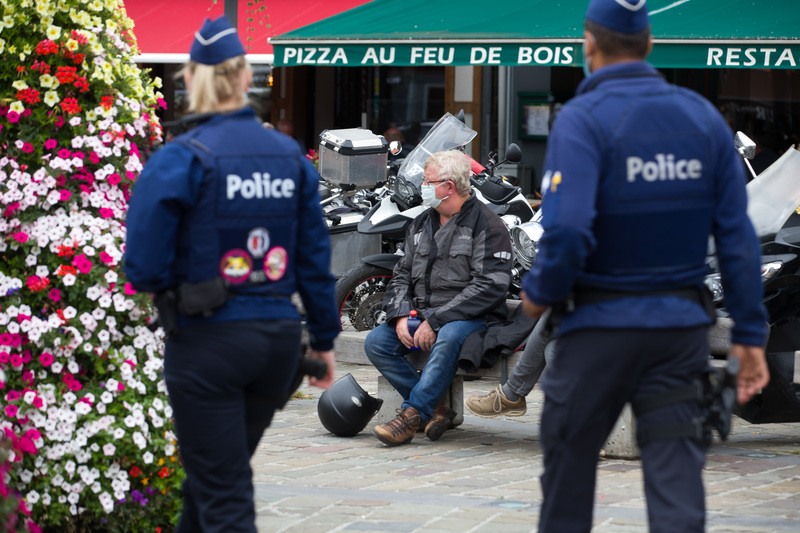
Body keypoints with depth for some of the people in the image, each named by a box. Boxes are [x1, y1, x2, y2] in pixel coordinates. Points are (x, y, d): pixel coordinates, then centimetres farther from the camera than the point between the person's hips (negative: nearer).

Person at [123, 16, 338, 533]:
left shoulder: (180, 160, -11)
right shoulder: (290, 156, 4)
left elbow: (145, 267, -13)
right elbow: (315, 258, 8)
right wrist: (324, 338, 17)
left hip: (208, 341, -5)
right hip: (277, 336, 5)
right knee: (212, 477, 23)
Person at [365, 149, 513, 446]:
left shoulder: (487, 226, -7)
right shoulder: (421, 225, 16)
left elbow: (489, 287, -17)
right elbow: (402, 275, 18)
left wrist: (435, 321, -21)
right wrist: (400, 316, -4)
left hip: (471, 317, -7)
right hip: (422, 314, 7)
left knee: (447, 340, -39)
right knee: (375, 342, -14)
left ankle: (411, 415, -36)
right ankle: (434, 409, -17)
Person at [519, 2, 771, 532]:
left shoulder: (583, 119, -12)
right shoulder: (703, 115, 3)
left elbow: (567, 231, -24)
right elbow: (738, 235, 1)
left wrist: (540, 293, -5)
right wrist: (750, 335, 3)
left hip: (601, 326, -3)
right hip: (682, 325, 3)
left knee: (569, 468, 15)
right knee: (677, 483, 1)